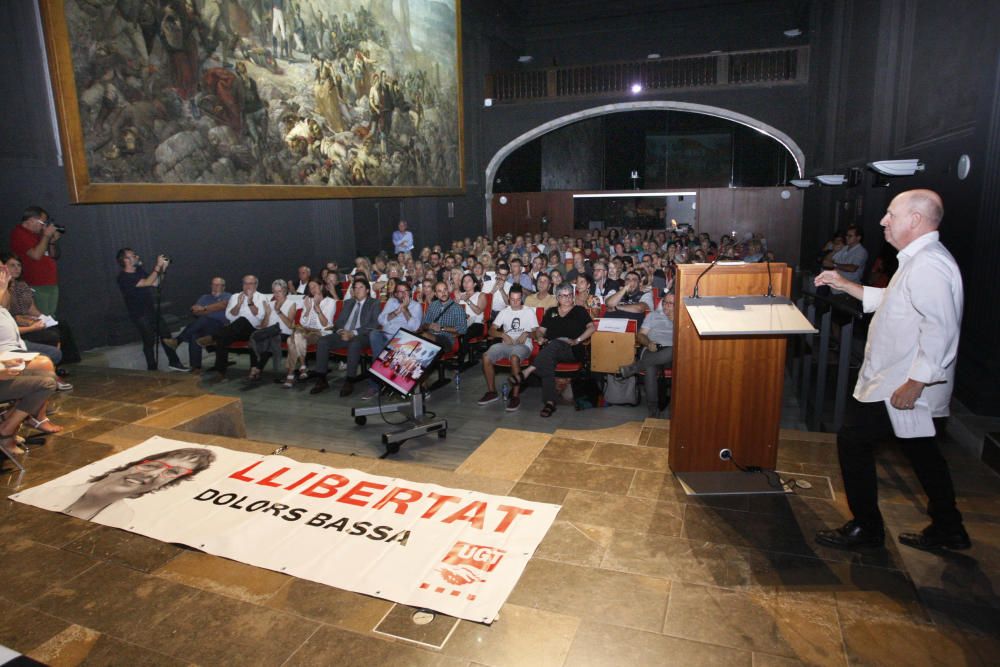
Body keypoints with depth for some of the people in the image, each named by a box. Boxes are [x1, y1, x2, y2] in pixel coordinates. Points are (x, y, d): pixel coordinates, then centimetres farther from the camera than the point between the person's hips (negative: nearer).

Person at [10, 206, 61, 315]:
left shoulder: (37, 234, 17)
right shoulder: (19, 234, -7)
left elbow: (54, 256, 20)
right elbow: (36, 255, -19)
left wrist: (53, 241, 3)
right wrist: (46, 236, -10)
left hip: (52, 284, 8)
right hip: (37, 286, -8)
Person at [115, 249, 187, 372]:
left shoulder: (139, 270, 7)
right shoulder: (124, 277, -19)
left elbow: (155, 283, 9)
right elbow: (147, 282, -29)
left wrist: (163, 268, -1)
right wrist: (158, 266, -27)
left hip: (151, 310, 8)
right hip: (140, 315, -8)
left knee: (165, 334, 9)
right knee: (149, 341, -1)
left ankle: (174, 362, 19)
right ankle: (152, 368, 13)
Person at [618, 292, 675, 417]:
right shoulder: (653, 315, 22)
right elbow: (640, 335, 14)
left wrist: (675, 321, -1)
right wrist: (648, 343, -7)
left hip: (672, 355, 0)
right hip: (652, 351, 0)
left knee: (672, 352, -41)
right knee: (650, 367, -38)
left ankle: (632, 368, -30)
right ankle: (652, 409, -32)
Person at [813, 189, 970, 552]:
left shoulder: (928, 266, -22)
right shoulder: (920, 260, 13)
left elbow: (941, 330, -28)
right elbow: (890, 301, 24)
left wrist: (914, 383, -27)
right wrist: (846, 285, 19)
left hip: (901, 385, -11)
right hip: (908, 382, 11)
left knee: (852, 440, -1)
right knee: (921, 450, 20)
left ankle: (866, 527, 12)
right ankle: (948, 529, 35)